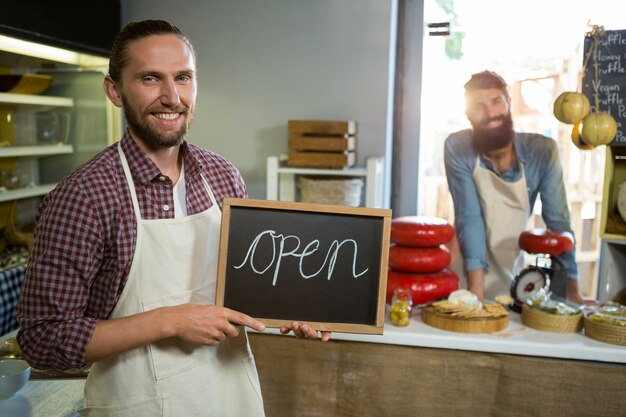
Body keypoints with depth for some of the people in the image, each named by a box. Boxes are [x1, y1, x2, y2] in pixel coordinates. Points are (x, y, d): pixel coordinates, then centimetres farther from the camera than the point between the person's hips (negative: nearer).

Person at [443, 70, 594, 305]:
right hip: (465, 275, -2)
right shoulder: (458, 149, -16)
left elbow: (558, 222, -9)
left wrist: (572, 291, -10)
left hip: (514, 273, 2)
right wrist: (476, 289, -24)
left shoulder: (542, 151, -11)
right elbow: (469, 218, -19)